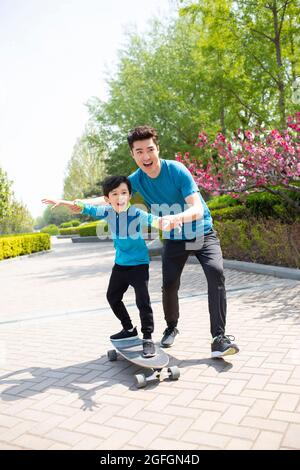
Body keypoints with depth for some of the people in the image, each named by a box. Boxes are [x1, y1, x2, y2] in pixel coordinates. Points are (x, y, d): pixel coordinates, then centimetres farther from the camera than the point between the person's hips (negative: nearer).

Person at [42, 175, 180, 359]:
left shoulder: (136, 213, -24)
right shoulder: (107, 211, -9)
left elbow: (152, 219, -43)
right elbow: (84, 207, 3)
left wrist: (164, 222, -65)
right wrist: (61, 202, 8)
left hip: (139, 263, -7)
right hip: (120, 263, 7)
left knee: (143, 300, -13)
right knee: (113, 297, 18)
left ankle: (148, 338, 4)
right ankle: (129, 329, 36)